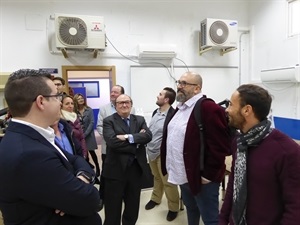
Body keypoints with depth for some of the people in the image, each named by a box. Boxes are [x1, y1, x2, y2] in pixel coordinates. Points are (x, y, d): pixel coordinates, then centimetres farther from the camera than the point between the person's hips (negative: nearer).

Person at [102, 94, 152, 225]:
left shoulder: (140, 120, 7)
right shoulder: (109, 121, -5)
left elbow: (148, 136, -11)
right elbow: (112, 141, -22)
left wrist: (128, 137, -23)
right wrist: (136, 142, -16)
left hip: (136, 168, 4)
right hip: (116, 169, -4)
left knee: (133, 206, 21)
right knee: (113, 209, 11)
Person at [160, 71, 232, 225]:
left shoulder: (209, 109, -20)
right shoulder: (180, 108, 9)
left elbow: (220, 146, -22)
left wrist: (208, 174, -18)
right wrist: (170, 168, 15)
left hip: (201, 177, -8)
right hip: (185, 175, 9)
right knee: (191, 210, 27)